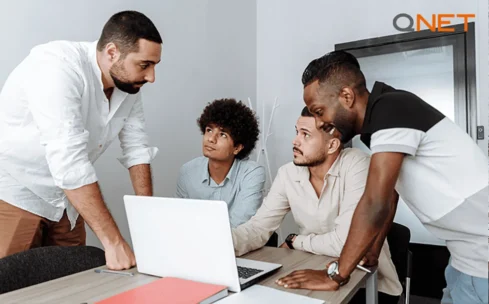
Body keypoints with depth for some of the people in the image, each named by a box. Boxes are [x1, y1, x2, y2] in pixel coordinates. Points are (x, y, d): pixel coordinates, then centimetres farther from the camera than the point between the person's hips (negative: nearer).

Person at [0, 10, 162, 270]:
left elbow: (136, 148, -1)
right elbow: (68, 160, -36)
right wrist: (113, 241, -36)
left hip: (64, 199, 6)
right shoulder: (58, 66, -28)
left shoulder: (129, 84, -7)